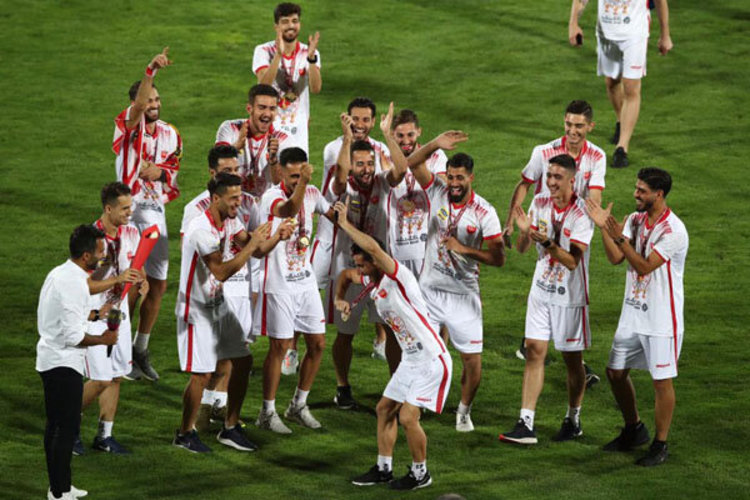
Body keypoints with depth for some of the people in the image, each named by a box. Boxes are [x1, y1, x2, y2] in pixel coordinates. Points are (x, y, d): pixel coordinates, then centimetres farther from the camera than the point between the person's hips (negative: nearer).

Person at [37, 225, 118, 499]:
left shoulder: (58, 273, 9)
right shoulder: (74, 284, -22)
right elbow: (72, 336, -24)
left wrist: (96, 314, 16)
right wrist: (102, 340, -10)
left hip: (49, 359, 11)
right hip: (64, 363, -11)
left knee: (55, 425, 16)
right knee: (67, 427, -6)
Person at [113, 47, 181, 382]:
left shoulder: (170, 134, 9)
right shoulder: (127, 126, -8)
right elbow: (138, 107, -29)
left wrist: (161, 172, -6)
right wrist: (151, 71, -44)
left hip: (156, 212, 6)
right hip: (130, 211, -6)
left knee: (157, 285, 8)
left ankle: (141, 351, 21)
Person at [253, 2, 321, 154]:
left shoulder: (309, 53, 1)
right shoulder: (264, 51, -4)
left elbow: (316, 88, -15)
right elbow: (263, 85, -21)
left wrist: (311, 57, -30)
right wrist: (279, 54, -33)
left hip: (298, 128, 2)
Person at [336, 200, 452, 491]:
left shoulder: (398, 277, -20)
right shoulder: (371, 282, 6)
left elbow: (373, 247, -37)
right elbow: (347, 275, 28)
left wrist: (345, 224, -27)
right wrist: (340, 299, 9)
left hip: (433, 361, -10)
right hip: (410, 361, 10)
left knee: (408, 417, -11)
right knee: (385, 409, 13)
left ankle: (420, 473, 8)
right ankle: (383, 468, 26)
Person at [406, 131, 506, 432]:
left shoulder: (484, 212, -9)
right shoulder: (437, 191, -2)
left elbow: (498, 258, -10)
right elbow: (412, 164, -13)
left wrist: (464, 249, -20)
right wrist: (435, 145, -28)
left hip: (464, 295, -1)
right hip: (429, 290, 1)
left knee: (472, 359, -1)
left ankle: (464, 411, 21)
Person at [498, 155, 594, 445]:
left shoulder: (582, 214, -17)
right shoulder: (540, 203, -1)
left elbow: (572, 261, -23)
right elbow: (522, 248, 5)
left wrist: (546, 241, -35)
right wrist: (524, 232, -17)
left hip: (570, 296, -4)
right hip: (541, 291, 4)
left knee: (572, 359, 7)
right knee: (534, 351, -2)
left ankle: (573, 421, 26)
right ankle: (526, 425, -5)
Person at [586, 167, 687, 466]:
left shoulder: (673, 231, -19)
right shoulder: (635, 220, 4)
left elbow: (644, 266, -23)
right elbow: (616, 259, -1)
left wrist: (620, 238, -28)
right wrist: (604, 227, -12)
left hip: (662, 320, -8)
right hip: (633, 314, 8)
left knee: (662, 381, 0)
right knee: (616, 372, 13)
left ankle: (660, 445, 13)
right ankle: (634, 430, 33)